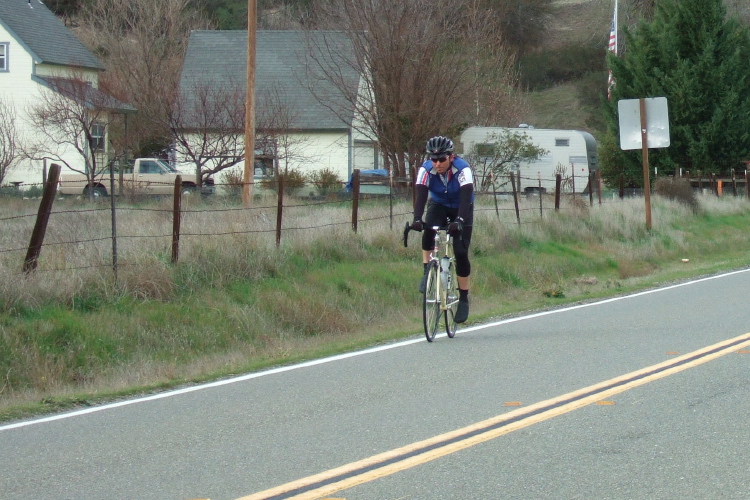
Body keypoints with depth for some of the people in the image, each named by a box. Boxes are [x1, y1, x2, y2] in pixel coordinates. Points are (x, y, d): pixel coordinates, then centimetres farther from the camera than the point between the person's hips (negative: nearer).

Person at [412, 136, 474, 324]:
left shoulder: (463, 169, -32)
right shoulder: (426, 170, -25)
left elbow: (466, 197, -42)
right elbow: (420, 195, -34)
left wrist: (459, 220, -57)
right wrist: (417, 219, -51)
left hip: (461, 208, -2)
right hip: (438, 205, 2)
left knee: (461, 253, -13)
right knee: (429, 230, -33)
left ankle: (464, 298, 1)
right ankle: (427, 272, -18)